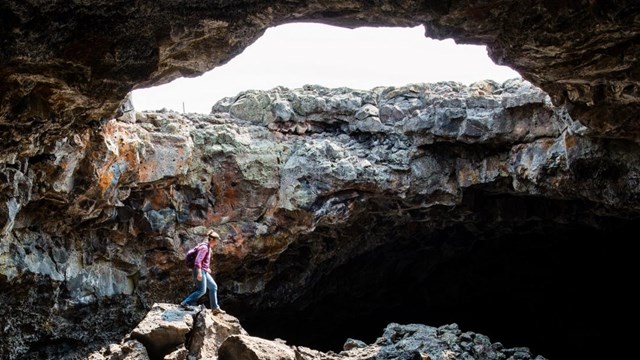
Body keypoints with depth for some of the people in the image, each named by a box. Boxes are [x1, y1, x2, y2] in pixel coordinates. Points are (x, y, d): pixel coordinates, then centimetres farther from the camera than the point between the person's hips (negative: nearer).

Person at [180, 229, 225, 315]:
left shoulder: (208, 247, 14)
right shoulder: (204, 247, -17)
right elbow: (198, 260, -24)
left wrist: (207, 269, 28)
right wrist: (199, 273, -28)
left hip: (204, 271, 11)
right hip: (200, 271, -11)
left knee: (213, 286, 12)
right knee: (202, 290, -14)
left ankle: (215, 308, 15)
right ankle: (185, 303, -11)